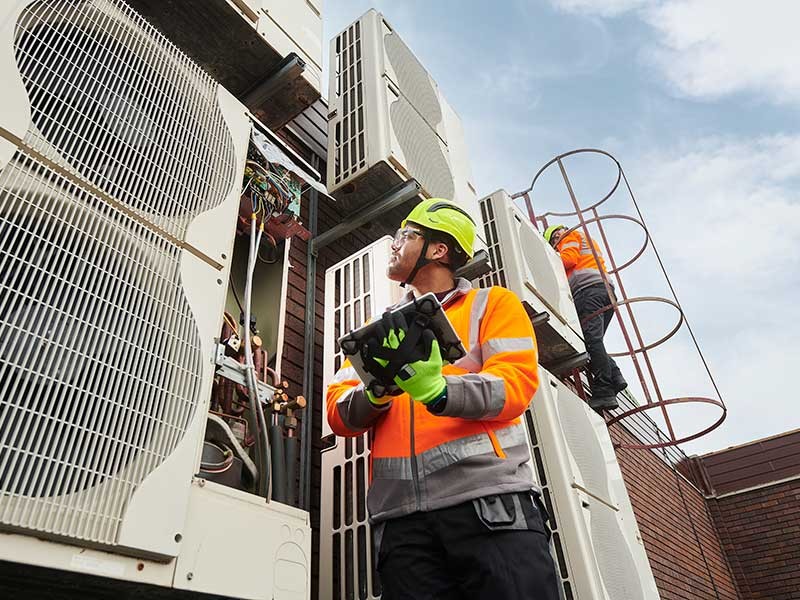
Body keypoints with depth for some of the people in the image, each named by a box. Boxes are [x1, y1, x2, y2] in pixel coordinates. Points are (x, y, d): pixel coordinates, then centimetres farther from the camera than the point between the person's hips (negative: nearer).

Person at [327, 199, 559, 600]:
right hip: (402, 515, 4)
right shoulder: (382, 329, 20)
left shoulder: (492, 304, 10)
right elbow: (338, 412, 10)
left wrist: (437, 391, -25)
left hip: (489, 504, -3)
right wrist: (375, 393, -13)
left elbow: (515, 385, -7)